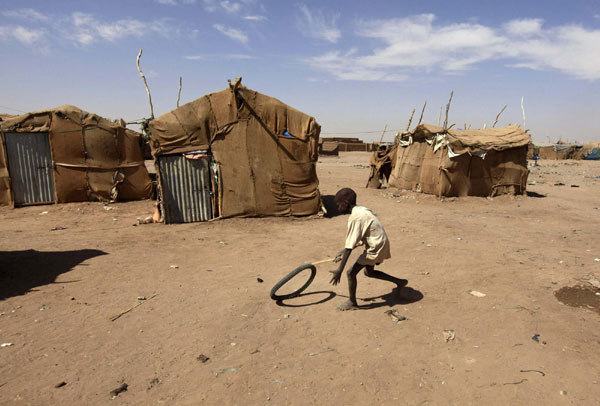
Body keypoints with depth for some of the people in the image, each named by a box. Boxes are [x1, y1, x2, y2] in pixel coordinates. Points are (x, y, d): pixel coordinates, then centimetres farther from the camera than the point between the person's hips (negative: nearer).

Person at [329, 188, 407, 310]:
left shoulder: (355, 218, -25)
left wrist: (339, 270, -23)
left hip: (375, 247, -10)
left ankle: (352, 302, 17)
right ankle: (399, 282, 35)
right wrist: (344, 251, 11)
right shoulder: (361, 210, 4)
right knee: (369, 271, 26)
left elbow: (349, 247, -26)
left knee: (351, 272, -3)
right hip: (380, 243, 10)